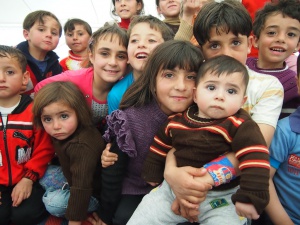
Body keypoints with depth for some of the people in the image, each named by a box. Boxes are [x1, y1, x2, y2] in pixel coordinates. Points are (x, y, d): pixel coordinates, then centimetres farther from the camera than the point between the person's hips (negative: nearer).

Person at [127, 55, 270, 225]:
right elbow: (161, 146, 12)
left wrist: (250, 197, -29)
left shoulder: (240, 125, -18)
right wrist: (152, 175, 19)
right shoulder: (177, 120, -2)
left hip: (221, 198, -3)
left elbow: (256, 158, -25)